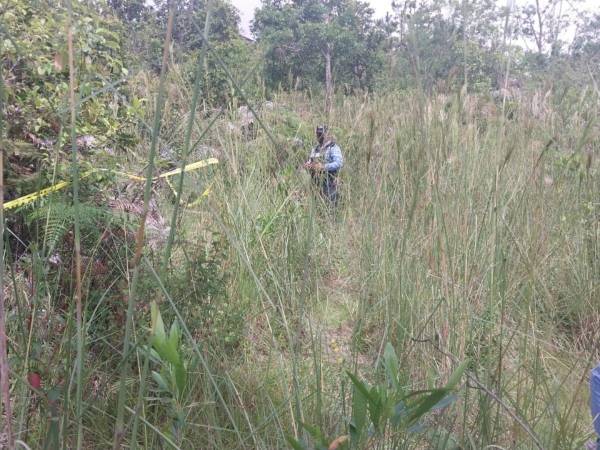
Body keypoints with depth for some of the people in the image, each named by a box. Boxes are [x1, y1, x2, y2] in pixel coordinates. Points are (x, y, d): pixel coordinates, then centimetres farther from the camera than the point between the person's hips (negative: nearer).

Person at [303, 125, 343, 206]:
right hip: (317, 183, 6)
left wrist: (324, 167, -24)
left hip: (329, 183, -6)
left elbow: (339, 163, -17)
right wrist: (307, 165, 0)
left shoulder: (333, 147, -6)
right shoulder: (315, 149, 16)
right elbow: (310, 161, 24)